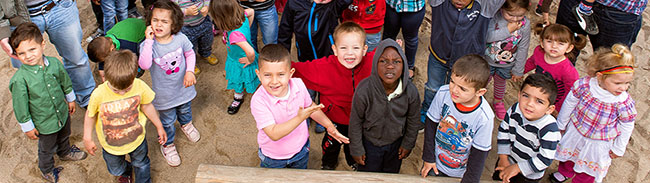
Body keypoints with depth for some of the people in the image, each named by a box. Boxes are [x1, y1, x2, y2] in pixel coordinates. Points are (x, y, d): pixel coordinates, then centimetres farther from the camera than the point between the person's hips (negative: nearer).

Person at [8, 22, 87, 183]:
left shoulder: (54, 63, -17)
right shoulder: (19, 80, -31)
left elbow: (65, 82, 3)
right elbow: (20, 107, -19)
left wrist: (70, 100, 15)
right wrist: (27, 127, -10)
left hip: (63, 113, 5)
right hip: (44, 124, -4)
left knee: (64, 137, 33)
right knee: (47, 149, 21)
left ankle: (65, 152, 65)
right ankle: (47, 170, 51)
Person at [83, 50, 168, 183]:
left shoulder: (140, 87, -26)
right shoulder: (99, 95, -31)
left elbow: (146, 106, -6)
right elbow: (90, 115, -11)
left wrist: (159, 127, 6)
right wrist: (87, 139, -2)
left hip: (136, 138, 0)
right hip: (111, 145, 0)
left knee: (141, 164, 26)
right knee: (116, 170, 26)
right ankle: (125, 172, 63)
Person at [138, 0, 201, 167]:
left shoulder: (180, 38, -18)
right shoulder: (148, 44, -24)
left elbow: (190, 54, 0)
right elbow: (145, 65, -40)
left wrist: (190, 71, -15)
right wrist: (149, 41, -41)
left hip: (183, 87, 3)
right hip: (164, 93, -3)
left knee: (185, 110, 32)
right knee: (167, 121, 15)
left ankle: (186, 124, 66)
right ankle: (167, 144, 42)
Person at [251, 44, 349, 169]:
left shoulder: (298, 85, -19)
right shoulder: (258, 101, -33)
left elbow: (310, 107, 3)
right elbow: (274, 134, -37)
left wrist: (329, 125, 0)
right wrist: (300, 118, -42)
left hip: (301, 149, 3)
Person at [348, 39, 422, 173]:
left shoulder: (411, 91, -25)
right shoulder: (364, 90, -32)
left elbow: (413, 120, -5)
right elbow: (355, 122, -17)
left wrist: (408, 144, 5)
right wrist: (356, 149, -8)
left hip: (396, 142, 2)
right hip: (370, 142, -2)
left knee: (392, 172, 30)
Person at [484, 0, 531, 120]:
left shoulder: (525, 24, -18)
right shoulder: (494, 16, -26)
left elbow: (523, 49, -9)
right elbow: (487, 36, -34)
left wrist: (518, 71, -2)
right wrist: (507, 30, -34)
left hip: (507, 64, 2)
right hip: (488, 60, -2)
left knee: (500, 82, 26)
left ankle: (498, 102, 53)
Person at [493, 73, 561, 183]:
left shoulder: (549, 129, -35)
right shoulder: (515, 110, -21)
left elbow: (545, 160, -30)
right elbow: (503, 131, -7)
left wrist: (517, 168, -26)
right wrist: (503, 158, -8)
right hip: (508, 161, 4)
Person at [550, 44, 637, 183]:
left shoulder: (624, 103, -31)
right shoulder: (583, 85, -29)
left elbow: (627, 127, -12)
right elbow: (569, 103, -9)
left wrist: (618, 148, 0)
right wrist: (561, 123, 6)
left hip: (599, 144, -2)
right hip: (574, 133, 2)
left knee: (588, 171, 22)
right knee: (568, 157, 31)